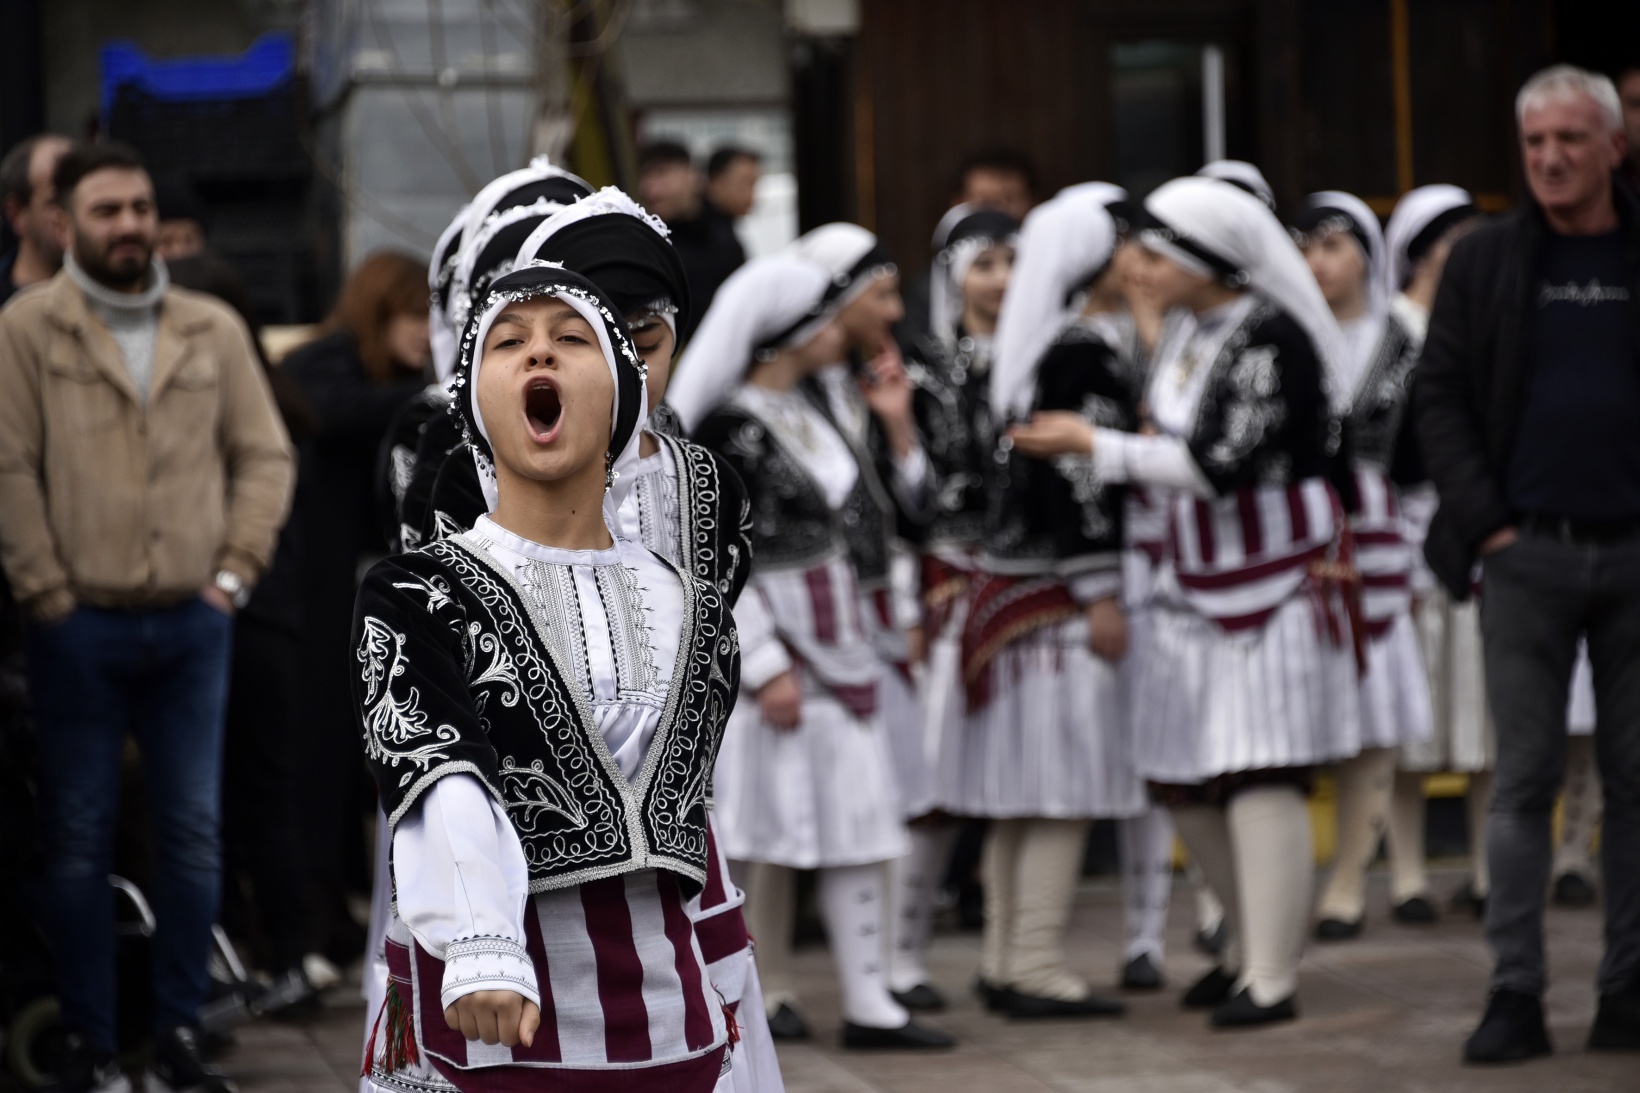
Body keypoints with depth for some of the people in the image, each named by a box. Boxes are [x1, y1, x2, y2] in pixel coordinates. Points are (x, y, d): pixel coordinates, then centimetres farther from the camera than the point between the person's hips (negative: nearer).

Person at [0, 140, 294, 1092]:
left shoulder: (214, 330, 7)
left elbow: (265, 455, 9)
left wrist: (236, 570, 0)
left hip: (191, 622, 3)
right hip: (81, 627, -3)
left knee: (195, 834, 5)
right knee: (81, 841, 3)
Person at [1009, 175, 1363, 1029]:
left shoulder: (1271, 339, -17)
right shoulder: (1188, 332, 10)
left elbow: (1220, 465, -22)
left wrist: (1093, 445, -18)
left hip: (1273, 583, -9)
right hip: (1197, 582, 9)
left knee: (1261, 778, -9)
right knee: (1183, 782, 12)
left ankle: (1272, 980, -3)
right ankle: (1251, 945, 29)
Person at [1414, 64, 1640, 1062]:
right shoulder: (1486, 261, 5)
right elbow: (1439, 396, 4)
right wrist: (1484, 522, -5)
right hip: (1527, 556, 0)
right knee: (1524, 780, 0)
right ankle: (1517, 994, 2)